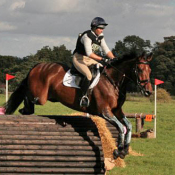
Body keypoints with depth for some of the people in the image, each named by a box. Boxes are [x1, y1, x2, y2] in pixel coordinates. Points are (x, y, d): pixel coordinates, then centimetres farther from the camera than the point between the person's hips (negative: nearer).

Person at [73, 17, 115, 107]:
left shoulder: (100, 37, 5)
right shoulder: (87, 36, -21)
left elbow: (106, 50, 5)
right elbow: (89, 53, -31)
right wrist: (102, 59, -38)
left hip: (90, 59, 9)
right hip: (79, 59, -9)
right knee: (89, 75, -32)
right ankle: (84, 96, -23)